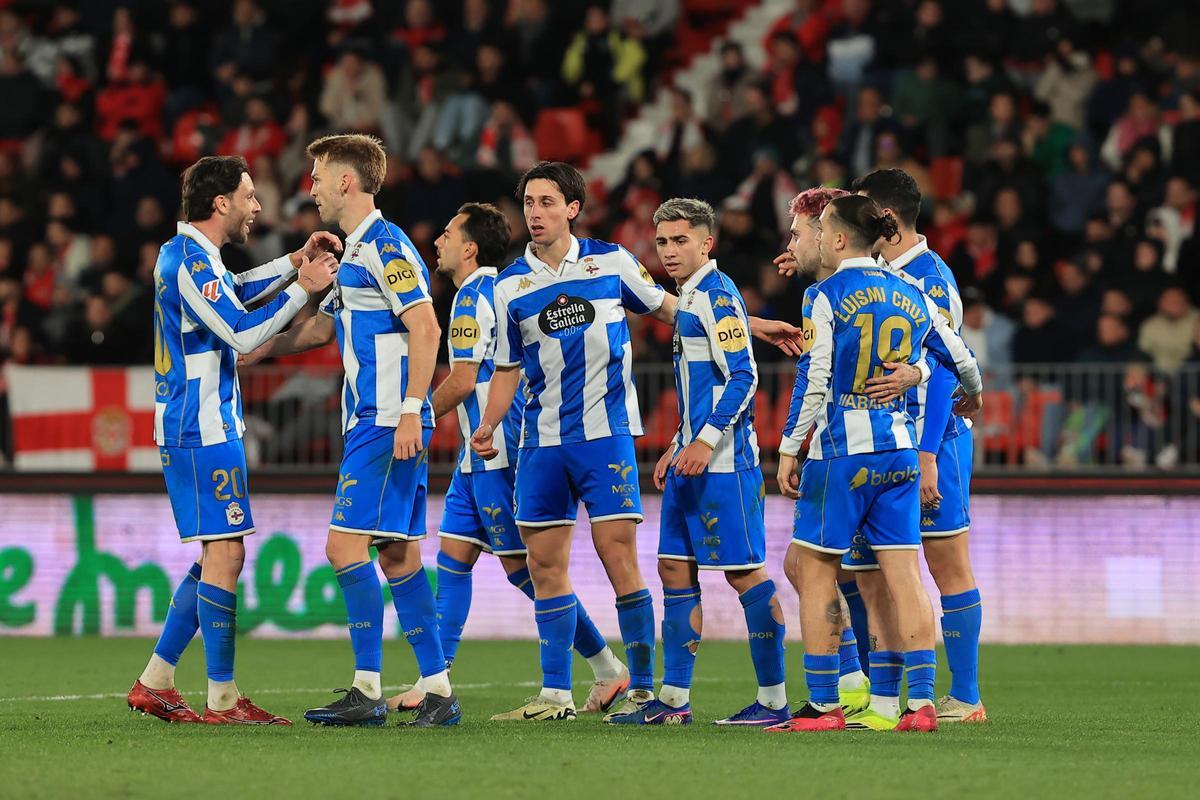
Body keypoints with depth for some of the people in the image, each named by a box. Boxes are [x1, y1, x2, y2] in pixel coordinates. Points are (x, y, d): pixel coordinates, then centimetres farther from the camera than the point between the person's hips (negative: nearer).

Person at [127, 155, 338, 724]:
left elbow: (233, 292, 33)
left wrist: (294, 262, 23)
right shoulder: (192, 262, -16)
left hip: (191, 427, 11)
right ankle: (222, 699, -10)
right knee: (225, 553, -10)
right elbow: (242, 334, -18)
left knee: (219, 555, 13)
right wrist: (303, 290, -12)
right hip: (203, 429, -11)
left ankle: (155, 682, 14)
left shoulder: (183, 253, 14)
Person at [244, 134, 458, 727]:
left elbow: (425, 329, -19)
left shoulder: (386, 246, -11)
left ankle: (367, 690, -11)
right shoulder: (354, 252, 20)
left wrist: (411, 412, -23)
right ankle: (438, 692, 7)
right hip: (369, 423, 10)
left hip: (388, 424, -10)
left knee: (347, 545, -12)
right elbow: (320, 327, 31)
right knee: (396, 554, 7)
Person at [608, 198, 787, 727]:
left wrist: (705, 442, -23)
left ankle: (774, 700, -3)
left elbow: (743, 377, -19)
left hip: (723, 464, -10)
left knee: (745, 571, -6)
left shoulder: (716, 295, -12)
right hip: (693, 460, 10)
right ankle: (674, 700, 13)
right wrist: (677, 448, 23)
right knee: (675, 568, 9)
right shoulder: (690, 298, 17)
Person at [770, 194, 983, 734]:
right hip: (899, 451, 5)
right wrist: (972, 398, 40)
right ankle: (922, 701, 0)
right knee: (904, 575, 5)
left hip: (841, 452, -5)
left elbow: (813, 382, -11)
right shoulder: (910, 296, 9)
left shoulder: (826, 296, -7)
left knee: (814, 572, 3)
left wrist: (789, 451, -6)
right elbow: (962, 360, 19)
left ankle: (823, 704, 2)